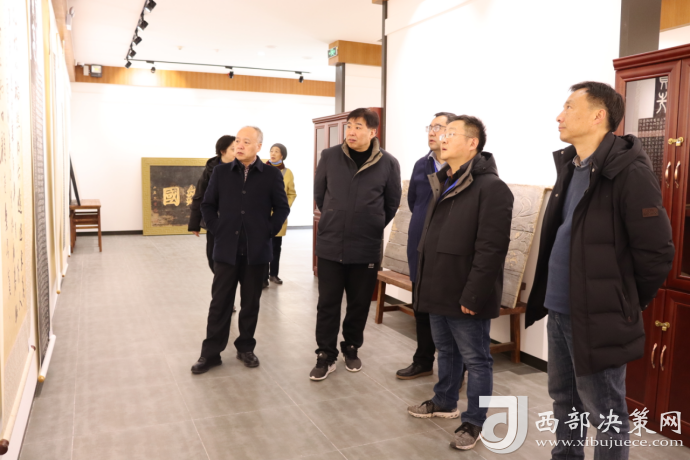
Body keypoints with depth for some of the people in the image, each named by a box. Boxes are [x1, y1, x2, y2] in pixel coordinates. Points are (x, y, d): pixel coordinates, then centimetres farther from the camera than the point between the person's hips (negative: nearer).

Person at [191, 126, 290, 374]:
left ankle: (246, 348, 25)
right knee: (219, 302, 5)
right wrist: (217, 230, 0)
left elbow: (282, 208, 4)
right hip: (226, 249, 1)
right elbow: (208, 205, 10)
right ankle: (211, 353, 15)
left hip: (256, 251, -1)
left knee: (250, 303, 10)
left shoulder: (272, 175, -1)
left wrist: (268, 231, -4)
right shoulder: (221, 172, 3)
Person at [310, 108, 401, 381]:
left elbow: (392, 204, 6)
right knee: (327, 304, 6)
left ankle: (351, 349, 32)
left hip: (367, 248, 0)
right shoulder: (329, 157, -3)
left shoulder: (388, 163, -6)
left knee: (359, 304, 12)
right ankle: (326, 356, 19)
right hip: (330, 245, 1)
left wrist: (372, 228, 9)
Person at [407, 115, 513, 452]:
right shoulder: (443, 183, 14)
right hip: (440, 289, 9)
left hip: (465, 296, -9)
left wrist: (473, 295, -22)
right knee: (446, 351, 23)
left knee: (475, 360, 7)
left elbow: (491, 248, -22)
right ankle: (444, 402, 40)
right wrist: (425, 281, 17)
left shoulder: (490, 187, -16)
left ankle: (474, 422, 21)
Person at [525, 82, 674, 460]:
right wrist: (547, 294, 14)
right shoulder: (570, 166, 9)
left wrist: (626, 303, -4)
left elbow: (657, 252, -15)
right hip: (559, 310, 8)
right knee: (564, 400, 22)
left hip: (598, 316, -8)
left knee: (605, 415, 9)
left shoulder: (628, 172, -17)